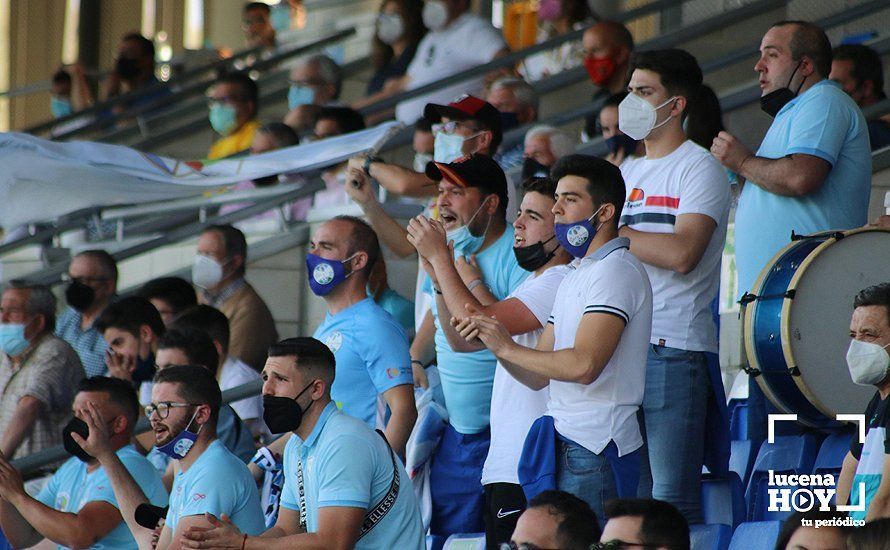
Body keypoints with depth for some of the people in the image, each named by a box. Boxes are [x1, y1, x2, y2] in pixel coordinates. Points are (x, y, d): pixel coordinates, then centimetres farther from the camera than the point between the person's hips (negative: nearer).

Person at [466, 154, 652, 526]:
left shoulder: (617, 271, -8)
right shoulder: (575, 278, 23)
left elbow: (584, 364, -21)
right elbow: (538, 376, 20)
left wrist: (508, 348, -10)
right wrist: (495, 344, 2)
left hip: (595, 449, -9)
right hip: (566, 446, 9)